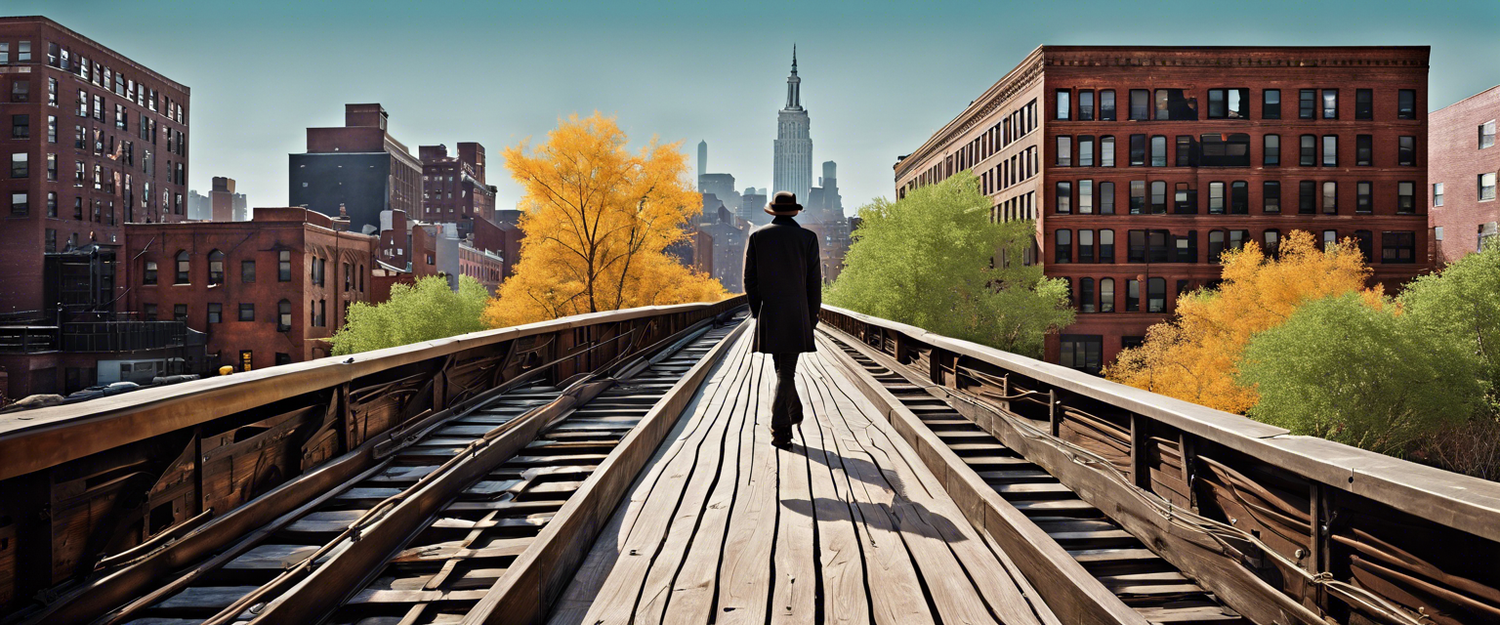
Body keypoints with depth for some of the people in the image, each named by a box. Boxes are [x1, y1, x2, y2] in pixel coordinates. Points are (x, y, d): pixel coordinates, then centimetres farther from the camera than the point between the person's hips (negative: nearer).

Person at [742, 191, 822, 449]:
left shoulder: (757, 236, 2)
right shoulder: (807, 237, -2)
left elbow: (749, 278, 2)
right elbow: (814, 280, -1)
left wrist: (756, 310, 12)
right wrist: (812, 316, 7)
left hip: (768, 314, 2)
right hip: (796, 314, -2)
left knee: (781, 368, 19)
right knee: (786, 372, -1)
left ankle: (794, 412, 33)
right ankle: (779, 428, -7)